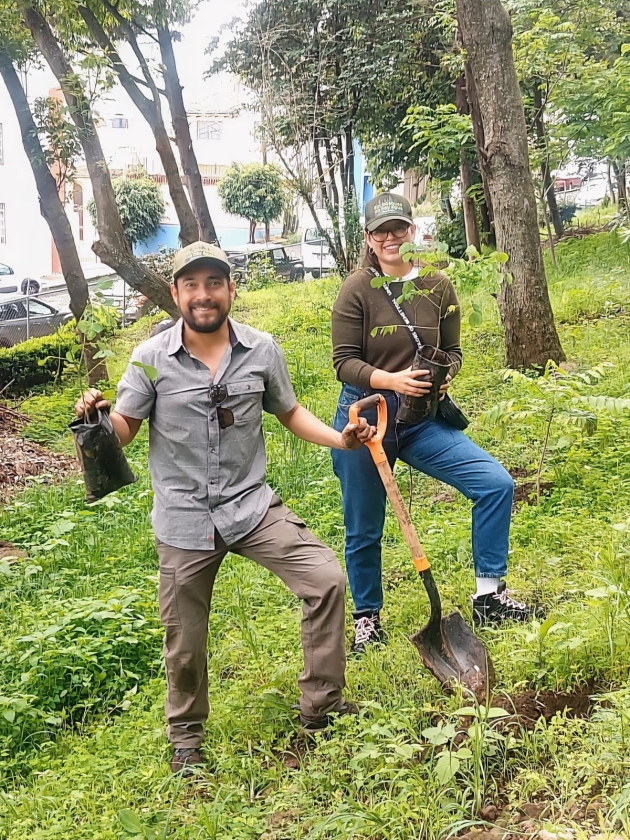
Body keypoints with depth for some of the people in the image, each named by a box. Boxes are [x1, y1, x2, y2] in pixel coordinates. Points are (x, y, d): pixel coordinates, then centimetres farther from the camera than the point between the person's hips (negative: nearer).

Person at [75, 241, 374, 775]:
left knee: (326, 580, -12)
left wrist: (339, 438, -4)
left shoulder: (262, 350, -2)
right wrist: (95, 414, -23)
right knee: (185, 641, 8)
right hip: (184, 517, -1)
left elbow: (289, 412, 11)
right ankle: (186, 735, 37)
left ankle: (321, 708, 7)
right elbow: (124, 428, 0)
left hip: (251, 505, 2)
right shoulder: (151, 358, -7)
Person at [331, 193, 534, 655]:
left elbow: (453, 351, 8)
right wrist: (392, 380, -26)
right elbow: (344, 362, -9)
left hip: (423, 420, 3)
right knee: (364, 528, 9)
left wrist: (444, 377, -14)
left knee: (497, 483, -11)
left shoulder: (439, 287, 1)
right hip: (365, 419, -2)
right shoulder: (357, 290, -8)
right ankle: (367, 618, 32)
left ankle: (489, 597, 4)